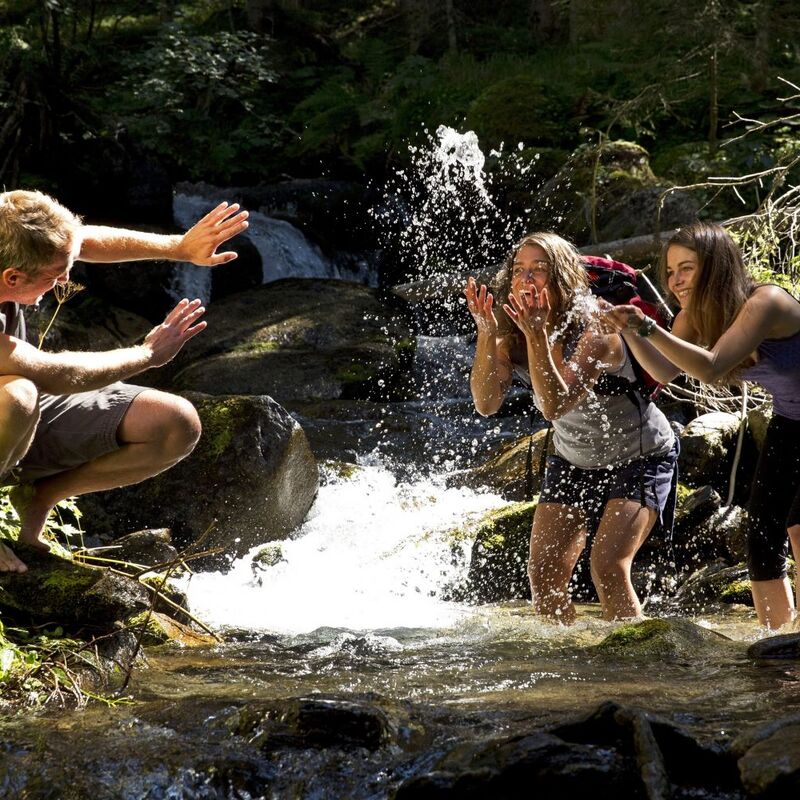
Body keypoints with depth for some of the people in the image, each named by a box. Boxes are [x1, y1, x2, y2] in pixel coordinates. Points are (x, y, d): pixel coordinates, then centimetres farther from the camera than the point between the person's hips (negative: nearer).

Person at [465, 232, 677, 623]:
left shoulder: (596, 331, -29)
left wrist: (537, 334, -48)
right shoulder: (511, 336, -12)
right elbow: (486, 403, -25)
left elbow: (555, 404, -40)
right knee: (543, 573, -4)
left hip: (641, 457, -6)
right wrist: (486, 333, -35)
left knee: (608, 565, -22)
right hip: (574, 459, 6)